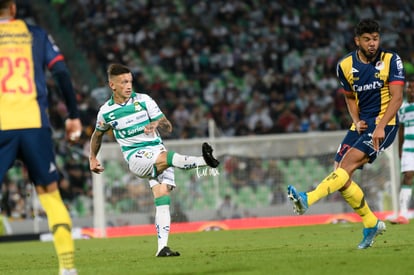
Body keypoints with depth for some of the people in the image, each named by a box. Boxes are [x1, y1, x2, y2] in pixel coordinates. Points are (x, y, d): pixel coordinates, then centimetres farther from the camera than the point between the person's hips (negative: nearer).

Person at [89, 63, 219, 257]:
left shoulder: (144, 101, 1)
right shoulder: (106, 111, 3)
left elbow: (168, 128, -1)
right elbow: (98, 134, 24)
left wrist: (157, 124, -22)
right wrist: (92, 158, 25)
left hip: (158, 151, 2)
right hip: (135, 157, -2)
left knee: (162, 197, -14)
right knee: (167, 157, -33)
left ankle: (162, 247, -17)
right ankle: (204, 160, -51)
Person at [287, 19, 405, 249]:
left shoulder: (391, 61, -9)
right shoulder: (346, 65, 4)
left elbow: (397, 98, -13)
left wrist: (380, 126, -25)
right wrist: (357, 121, 0)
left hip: (385, 124, -6)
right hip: (362, 124, 6)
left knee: (348, 163, -24)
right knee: (341, 173, -4)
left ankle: (308, 199, -37)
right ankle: (372, 224, 10)